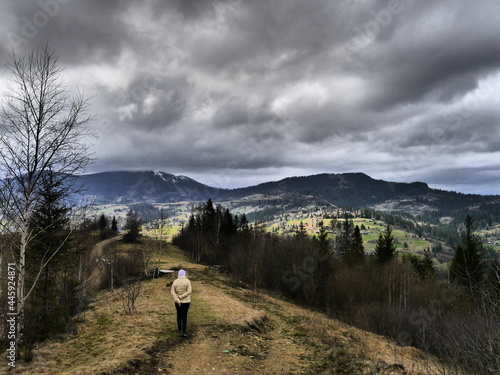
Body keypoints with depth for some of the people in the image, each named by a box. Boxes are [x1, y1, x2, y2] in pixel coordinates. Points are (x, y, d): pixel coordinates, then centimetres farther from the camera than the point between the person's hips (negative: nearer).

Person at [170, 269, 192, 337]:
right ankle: (183, 332, -8)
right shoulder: (187, 281, -12)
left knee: (179, 315, 20)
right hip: (186, 301, -2)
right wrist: (181, 297, -15)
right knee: (184, 316, 3)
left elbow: (172, 292, -10)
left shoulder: (175, 281, -4)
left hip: (177, 301, 3)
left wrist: (178, 300, -17)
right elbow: (189, 291, -19)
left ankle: (180, 329, 35)